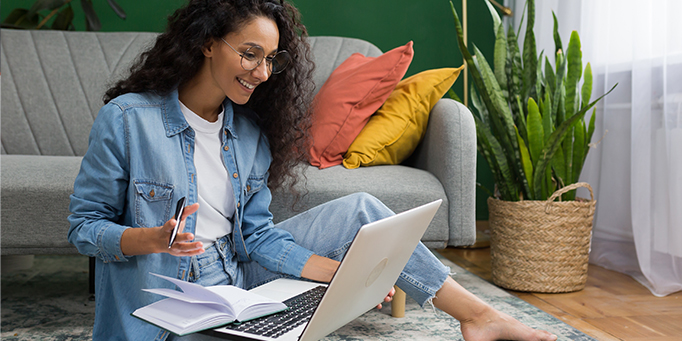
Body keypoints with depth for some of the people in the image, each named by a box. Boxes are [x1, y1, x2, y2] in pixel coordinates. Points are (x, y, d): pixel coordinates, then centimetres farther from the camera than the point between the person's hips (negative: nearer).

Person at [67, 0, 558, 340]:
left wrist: (344, 271, -14)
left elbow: (257, 236, -1)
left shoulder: (251, 132, 2)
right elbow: (83, 226, -7)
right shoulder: (126, 118, -13)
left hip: (238, 274, 5)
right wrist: (151, 239, -29)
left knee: (359, 210, -8)